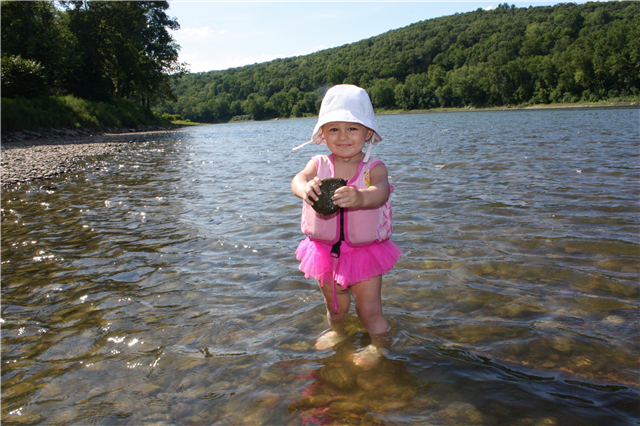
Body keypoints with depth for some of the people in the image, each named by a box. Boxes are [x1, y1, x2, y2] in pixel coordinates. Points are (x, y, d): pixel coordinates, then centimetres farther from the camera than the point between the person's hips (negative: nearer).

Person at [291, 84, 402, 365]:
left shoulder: (374, 167, -15)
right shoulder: (319, 164, -7)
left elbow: (381, 191, -35)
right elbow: (298, 179, -26)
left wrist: (360, 197, -59)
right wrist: (305, 188, -52)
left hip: (364, 251, -3)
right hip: (326, 251, 3)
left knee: (370, 311, 5)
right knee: (334, 305, 24)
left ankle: (380, 344, 35)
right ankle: (337, 331, 56)